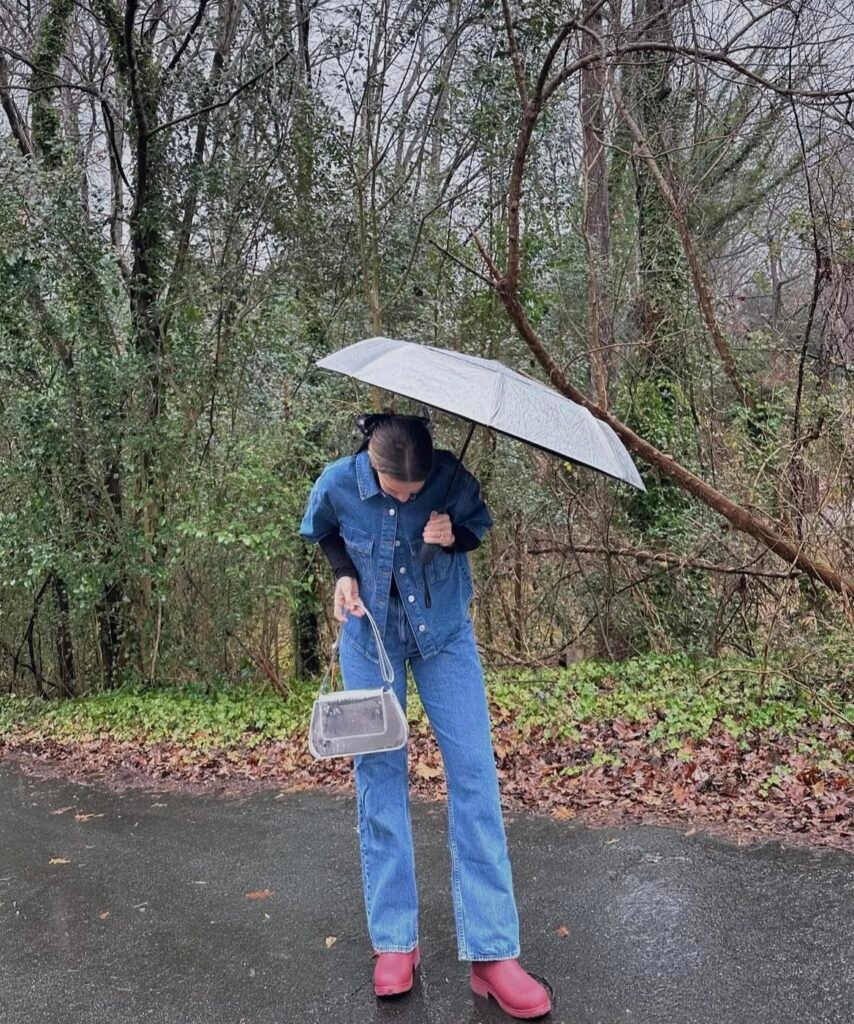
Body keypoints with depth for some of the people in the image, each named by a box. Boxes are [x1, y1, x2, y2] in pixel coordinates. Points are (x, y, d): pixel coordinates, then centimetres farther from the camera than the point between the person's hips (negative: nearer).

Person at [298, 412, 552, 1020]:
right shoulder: (338, 484, -17)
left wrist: (454, 536, -21)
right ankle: (395, 942, 15)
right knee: (379, 776, 2)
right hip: (370, 632, 1)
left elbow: (481, 523, 0)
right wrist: (344, 573, -12)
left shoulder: (452, 478, -19)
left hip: (444, 631, 0)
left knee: (474, 772, -6)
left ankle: (492, 952, 2)